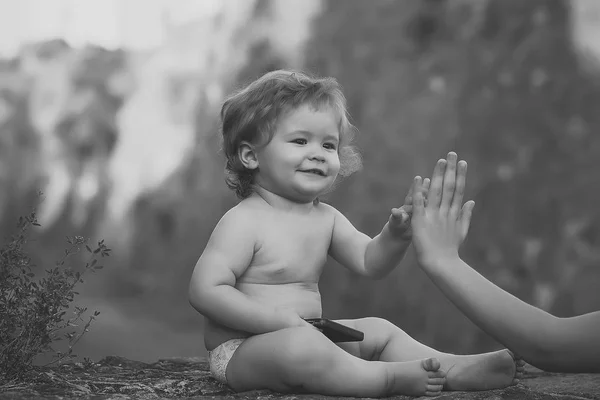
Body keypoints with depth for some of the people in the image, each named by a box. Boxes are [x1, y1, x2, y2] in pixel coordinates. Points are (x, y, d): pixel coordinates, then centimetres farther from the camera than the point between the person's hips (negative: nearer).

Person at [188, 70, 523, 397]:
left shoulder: (325, 217, 9)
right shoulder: (245, 221, -16)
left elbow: (369, 263, 4)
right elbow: (206, 291, -22)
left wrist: (397, 234, -16)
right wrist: (276, 319, -26)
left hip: (304, 341, 9)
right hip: (240, 349, -9)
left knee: (377, 330, 10)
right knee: (296, 347, -37)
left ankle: (453, 368, -4)